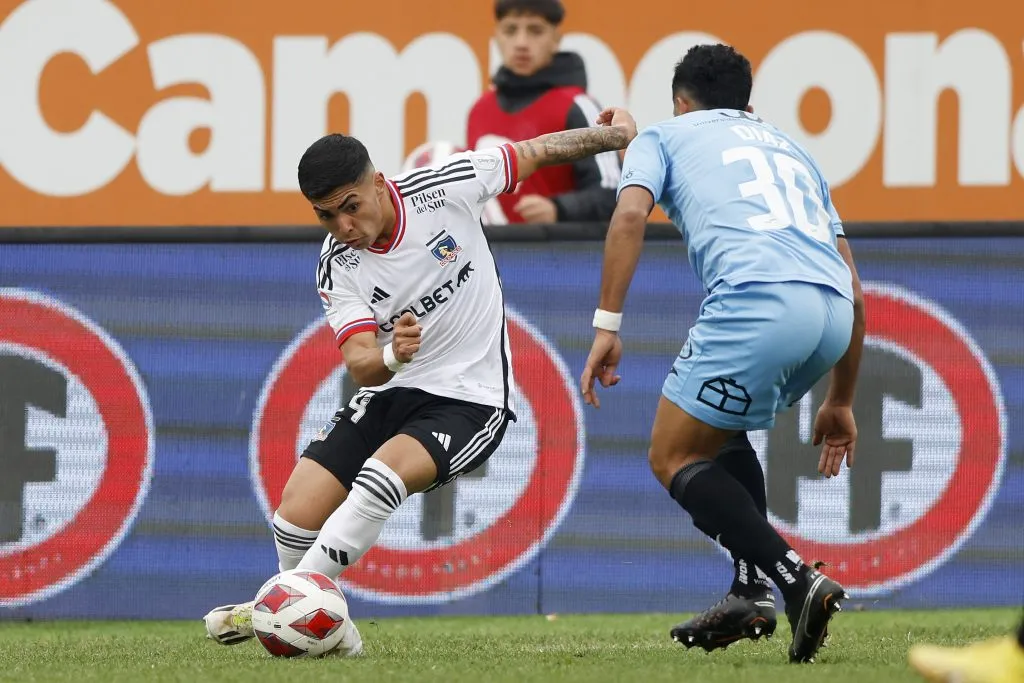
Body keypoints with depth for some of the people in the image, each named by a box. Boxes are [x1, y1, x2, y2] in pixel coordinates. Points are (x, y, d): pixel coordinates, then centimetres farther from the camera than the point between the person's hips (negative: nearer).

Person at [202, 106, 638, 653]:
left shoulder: (443, 187, -13)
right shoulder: (337, 268, -8)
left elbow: (535, 153, 3)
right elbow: (359, 365, -19)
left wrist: (612, 135, 12)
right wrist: (391, 355, -42)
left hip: (471, 398, -4)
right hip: (391, 392, 4)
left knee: (383, 474, -30)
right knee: (299, 506, -13)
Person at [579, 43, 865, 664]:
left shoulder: (666, 136, 22)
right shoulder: (790, 148, 35)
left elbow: (630, 214, -2)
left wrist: (607, 326, -2)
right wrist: (841, 403, 36)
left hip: (758, 303, -6)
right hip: (832, 311, 6)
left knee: (674, 456, 8)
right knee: (720, 435, 29)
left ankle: (799, 581, -8)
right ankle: (753, 591, 17)